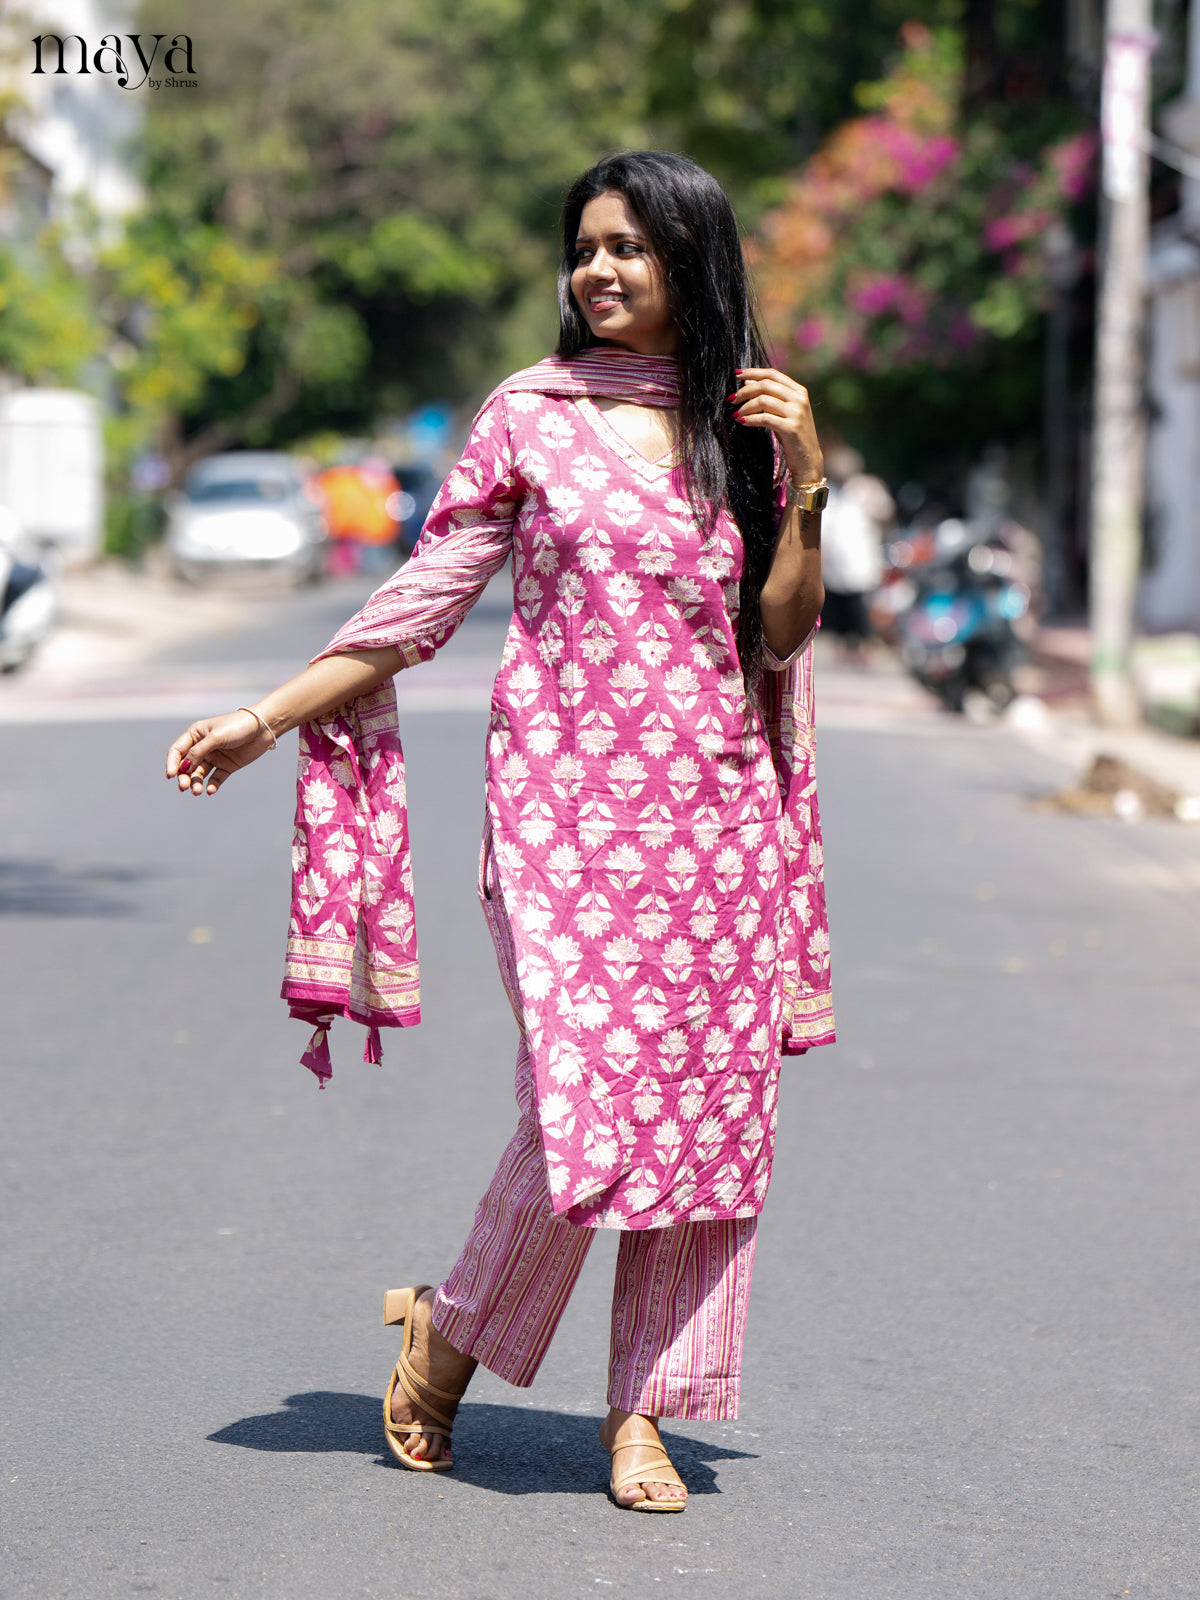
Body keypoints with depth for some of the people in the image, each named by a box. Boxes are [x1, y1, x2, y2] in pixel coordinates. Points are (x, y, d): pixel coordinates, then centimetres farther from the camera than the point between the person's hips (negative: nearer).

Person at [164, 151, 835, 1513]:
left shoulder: (748, 426, 10)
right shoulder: (532, 414, 4)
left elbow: (779, 638, 7)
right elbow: (423, 600, 5)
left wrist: (801, 483, -4)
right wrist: (264, 718, 1)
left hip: (714, 806, 3)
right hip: (566, 796, -3)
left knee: (704, 1102, -1)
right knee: (587, 1098, -13)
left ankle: (642, 1408, 10)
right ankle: (451, 1334, 11)